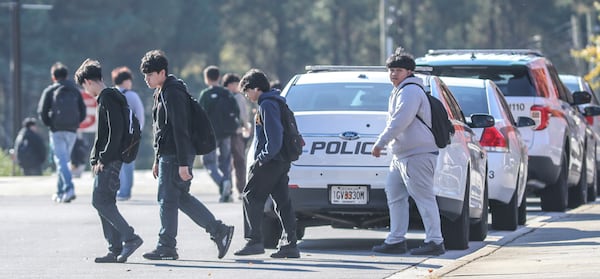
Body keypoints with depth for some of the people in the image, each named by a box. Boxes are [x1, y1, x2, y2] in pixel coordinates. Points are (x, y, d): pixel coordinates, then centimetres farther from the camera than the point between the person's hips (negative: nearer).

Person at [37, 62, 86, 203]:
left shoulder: (49, 91, -1)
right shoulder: (75, 91, 10)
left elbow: (42, 111, -7)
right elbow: (83, 112, 7)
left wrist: (49, 124, 6)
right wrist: (74, 123, 14)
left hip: (57, 131, -4)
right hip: (72, 131, 4)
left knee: (61, 160, -8)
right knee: (64, 159, 15)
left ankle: (69, 188, -27)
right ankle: (60, 192, 20)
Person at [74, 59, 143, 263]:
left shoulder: (108, 98, -12)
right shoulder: (105, 97, 20)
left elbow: (116, 130, -20)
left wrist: (104, 159, -19)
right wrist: (96, 159, 17)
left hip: (110, 161, -10)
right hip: (106, 161, 10)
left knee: (100, 201, -12)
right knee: (105, 203, 8)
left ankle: (130, 237, -12)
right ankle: (116, 250, 8)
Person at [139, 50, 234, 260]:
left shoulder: (173, 94, -16)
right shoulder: (162, 93, 16)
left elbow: (180, 130, -21)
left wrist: (182, 164, -24)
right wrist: (158, 160, 24)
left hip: (175, 156, -10)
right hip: (167, 156, 10)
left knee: (167, 199, -5)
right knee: (181, 197, 13)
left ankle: (166, 247, 1)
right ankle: (219, 231, 17)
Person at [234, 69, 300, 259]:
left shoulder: (266, 105, -12)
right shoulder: (275, 102, 19)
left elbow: (274, 134, -21)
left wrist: (264, 156, -17)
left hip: (270, 162, -10)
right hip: (282, 161, 10)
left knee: (251, 197, -3)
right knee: (282, 201, 6)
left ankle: (254, 241, -6)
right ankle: (290, 244, 4)